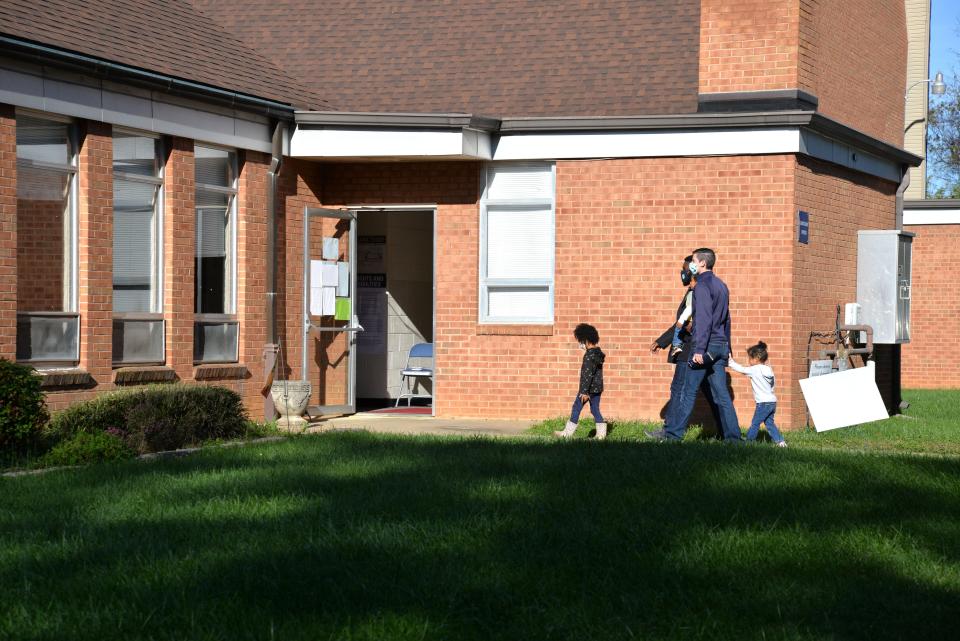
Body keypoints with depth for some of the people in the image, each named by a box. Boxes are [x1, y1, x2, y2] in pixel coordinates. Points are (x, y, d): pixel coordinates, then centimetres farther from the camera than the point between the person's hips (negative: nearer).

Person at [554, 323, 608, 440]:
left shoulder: (589, 355, -19)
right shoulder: (599, 354, 10)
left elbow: (587, 375, -22)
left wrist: (584, 391, -21)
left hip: (589, 388, -8)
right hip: (598, 388, 8)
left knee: (576, 408, 2)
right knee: (595, 410, 11)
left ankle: (568, 433, 8)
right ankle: (601, 434, 5)